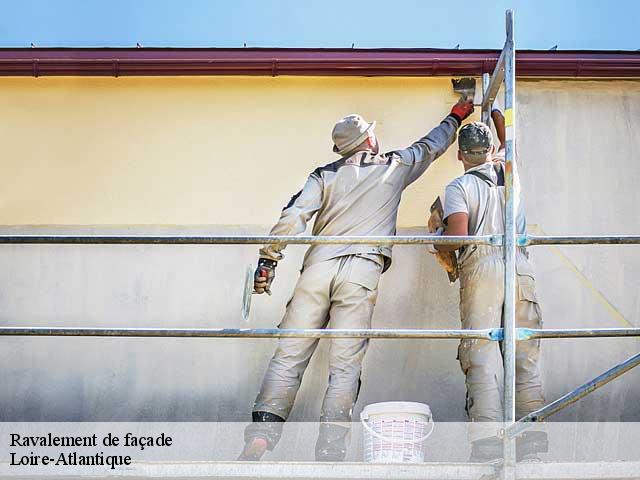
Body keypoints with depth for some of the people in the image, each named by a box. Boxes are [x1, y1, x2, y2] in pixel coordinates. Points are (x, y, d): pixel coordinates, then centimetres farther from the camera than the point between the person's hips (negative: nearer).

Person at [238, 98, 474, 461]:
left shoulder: (325, 175, 16)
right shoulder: (395, 167, 17)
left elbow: (294, 216, 2)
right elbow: (432, 146, 34)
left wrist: (268, 258, 3)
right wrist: (457, 116, 51)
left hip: (317, 267, 1)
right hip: (362, 270, -1)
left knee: (289, 356, 1)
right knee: (345, 366, -3)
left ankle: (261, 435, -8)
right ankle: (330, 450, -9)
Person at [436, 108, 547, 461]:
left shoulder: (459, 187, 7)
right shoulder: (509, 174, 18)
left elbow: (457, 236, -7)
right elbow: (507, 139, 40)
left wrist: (437, 244, 14)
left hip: (481, 268, -3)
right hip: (520, 266, 3)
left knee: (482, 358, -9)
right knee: (526, 357, 3)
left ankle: (487, 443, -19)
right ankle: (533, 441, -1)